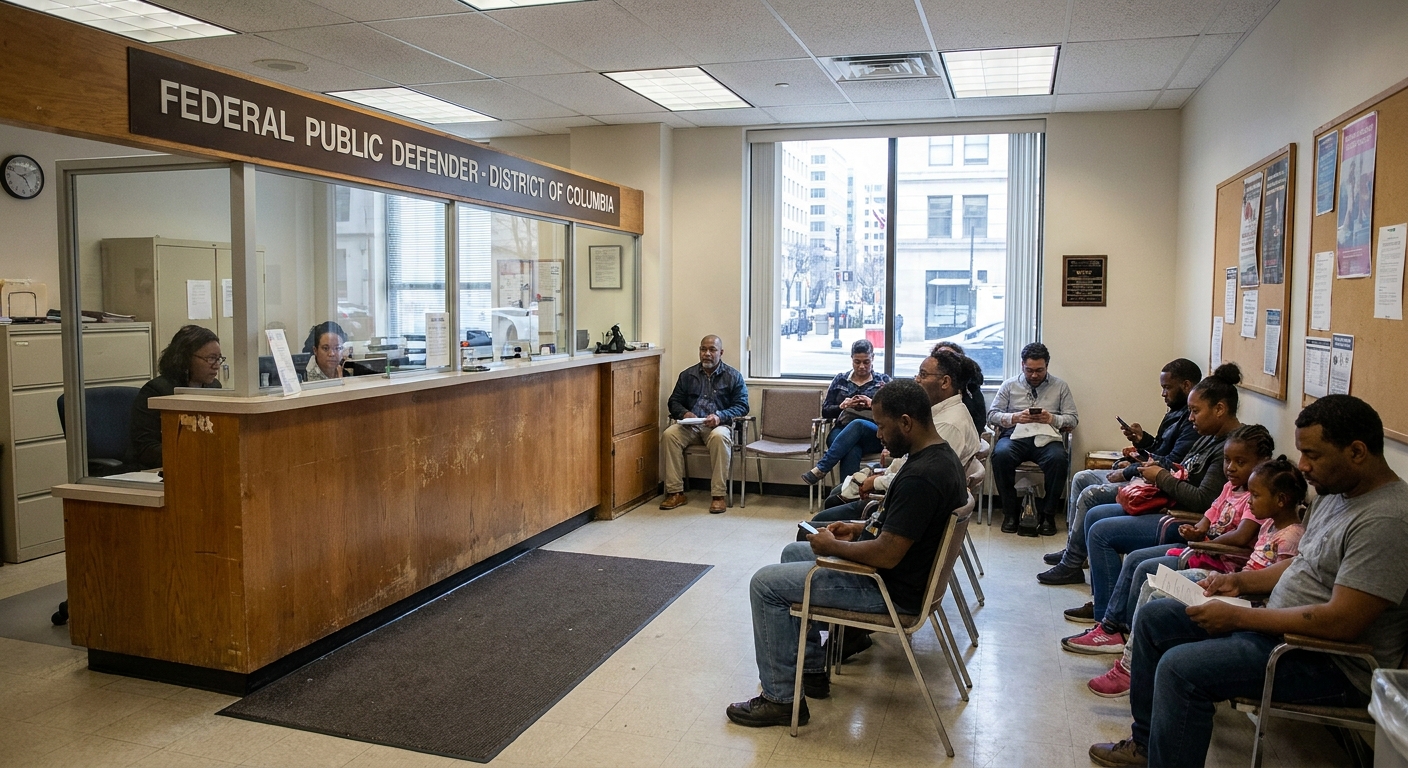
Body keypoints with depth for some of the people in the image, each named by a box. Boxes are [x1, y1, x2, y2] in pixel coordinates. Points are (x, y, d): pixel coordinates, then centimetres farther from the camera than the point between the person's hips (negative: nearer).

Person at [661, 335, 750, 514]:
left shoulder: (733, 376, 6)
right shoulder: (687, 375, 14)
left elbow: (742, 406, 0)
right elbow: (674, 401, 15)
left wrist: (719, 416, -18)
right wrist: (684, 413, -9)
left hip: (718, 425, -2)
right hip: (690, 426, 3)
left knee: (720, 437, -38)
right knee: (670, 434, -29)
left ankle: (718, 495, -32)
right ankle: (675, 492, -25)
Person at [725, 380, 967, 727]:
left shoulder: (921, 476, -30)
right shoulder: (941, 455, 3)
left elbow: (886, 555, -30)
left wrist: (833, 546, -14)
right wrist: (861, 527, 8)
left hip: (890, 587, -11)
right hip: (906, 569, 11)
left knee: (766, 584, -7)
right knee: (793, 552, 24)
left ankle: (781, 698, 4)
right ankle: (811, 671, 27)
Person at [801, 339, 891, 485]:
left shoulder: (883, 381, 15)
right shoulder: (840, 379, 18)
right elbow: (825, 411, 16)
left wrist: (873, 404, -11)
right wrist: (842, 406, -5)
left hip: (875, 435, -1)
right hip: (842, 432, 1)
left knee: (857, 424, -39)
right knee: (852, 452, -39)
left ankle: (820, 469, -43)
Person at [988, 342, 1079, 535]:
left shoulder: (1060, 386, 16)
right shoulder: (1009, 385, 15)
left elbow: (1073, 419, 11)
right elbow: (992, 414, 8)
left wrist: (1052, 419, -10)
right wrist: (1015, 417, -11)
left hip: (1046, 437, 0)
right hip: (1015, 435, 0)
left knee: (1058, 459, -34)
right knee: (1000, 455, -35)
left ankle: (1048, 515, -15)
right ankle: (1010, 512, -17)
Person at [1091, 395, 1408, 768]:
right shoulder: (1335, 493, 8)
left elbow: (1341, 622, -28)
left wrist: (1238, 617, -21)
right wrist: (1241, 581, 5)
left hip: (1335, 664, -10)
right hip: (1280, 625, 11)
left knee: (1181, 668, -26)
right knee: (1154, 616, 10)